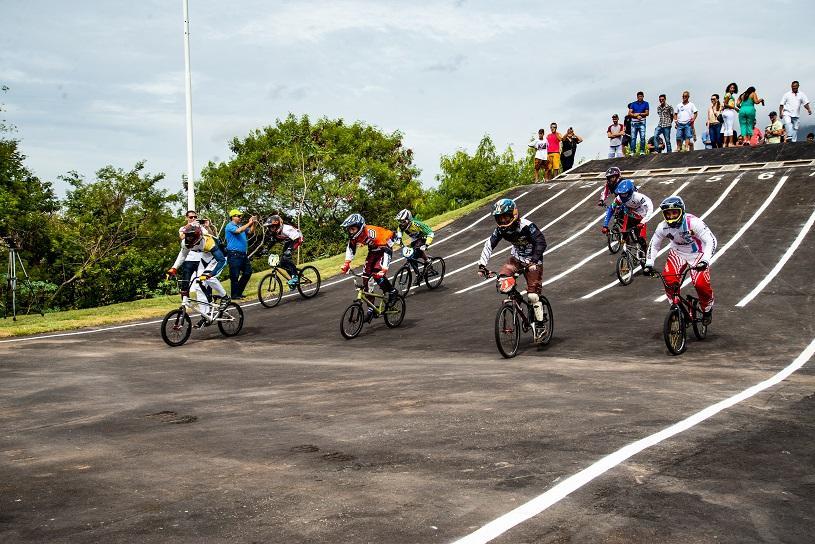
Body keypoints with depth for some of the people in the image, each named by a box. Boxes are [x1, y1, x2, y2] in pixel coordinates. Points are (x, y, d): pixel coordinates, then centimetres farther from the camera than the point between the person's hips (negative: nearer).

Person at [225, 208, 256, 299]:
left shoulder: (241, 226, 16)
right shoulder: (230, 226, -7)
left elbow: (251, 231, 16)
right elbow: (238, 231, -24)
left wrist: (253, 223, 0)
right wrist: (249, 223, -21)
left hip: (243, 254, 8)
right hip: (234, 254, -8)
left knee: (248, 272, 11)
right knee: (235, 275, -4)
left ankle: (239, 292, 21)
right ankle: (234, 294, 4)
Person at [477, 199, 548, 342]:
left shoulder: (527, 226, -27)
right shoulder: (501, 229, -11)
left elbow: (541, 242, -31)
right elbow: (489, 245, -10)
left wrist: (534, 261, -43)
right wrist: (482, 265, -20)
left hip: (533, 261, -5)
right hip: (516, 257, 5)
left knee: (533, 295, -13)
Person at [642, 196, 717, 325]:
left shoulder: (693, 223, -29)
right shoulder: (662, 227, -16)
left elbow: (711, 241, -30)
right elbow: (654, 245, -1)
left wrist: (705, 260, -44)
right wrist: (648, 264, -13)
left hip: (697, 254, -3)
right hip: (678, 253, 3)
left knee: (701, 283, -20)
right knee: (668, 280, -20)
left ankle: (707, 309, 11)